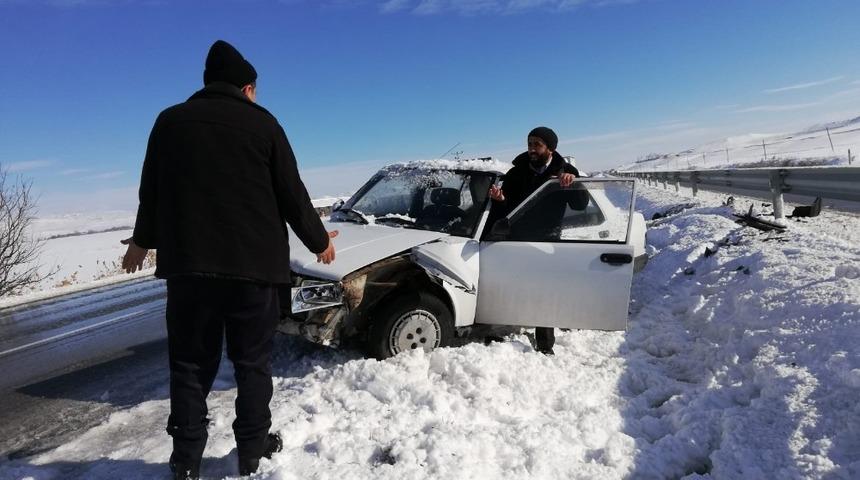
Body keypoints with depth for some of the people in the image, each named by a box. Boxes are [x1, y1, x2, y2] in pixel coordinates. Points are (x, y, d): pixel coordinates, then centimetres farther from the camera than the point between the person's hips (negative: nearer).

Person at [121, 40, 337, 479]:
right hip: (253, 263, -2)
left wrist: (143, 241, 31)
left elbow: (151, 192, 16)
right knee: (252, 362, 9)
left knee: (190, 364, 10)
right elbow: (292, 194, 2)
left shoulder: (170, 120, 10)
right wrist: (318, 241, 15)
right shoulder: (261, 122, 2)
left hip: (186, 262, 2)